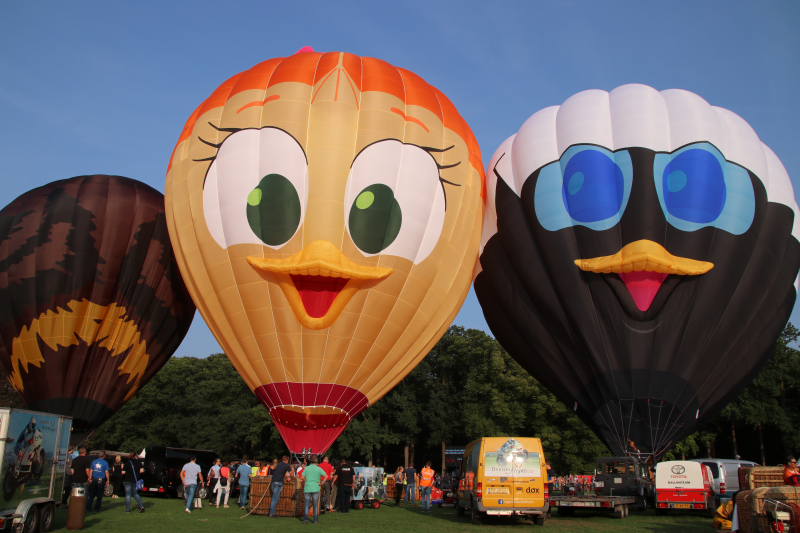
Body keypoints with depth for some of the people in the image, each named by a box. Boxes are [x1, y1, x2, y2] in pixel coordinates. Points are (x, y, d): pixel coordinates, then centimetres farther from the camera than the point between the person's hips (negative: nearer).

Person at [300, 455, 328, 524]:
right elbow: (326, 476, -8)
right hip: (315, 489, -1)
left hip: (307, 489, 1)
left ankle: (305, 519, 3)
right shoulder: (319, 469, -2)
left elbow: (302, 477, 0)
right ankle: (316, 520, 8)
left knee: (306, 504, 6)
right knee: (315, 505, 6)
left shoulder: (306, 468, 2)